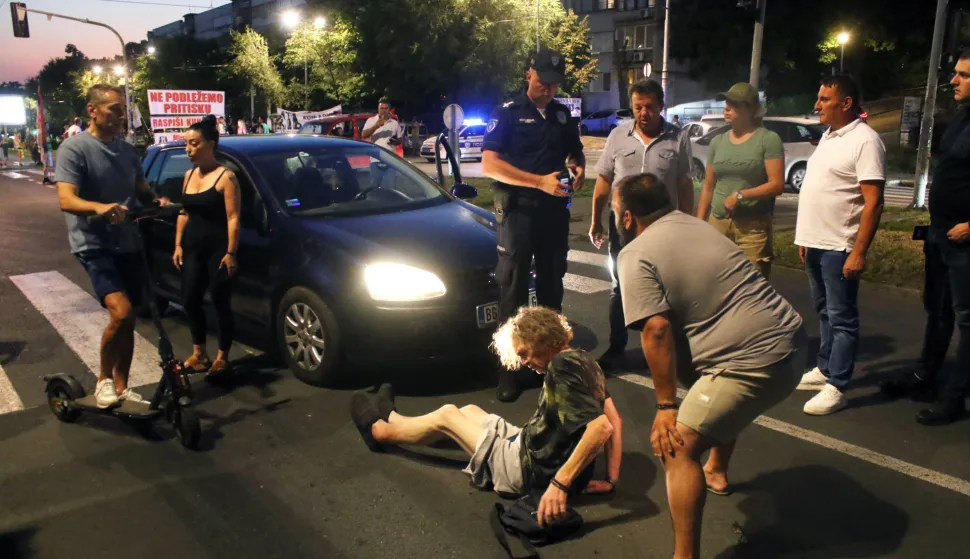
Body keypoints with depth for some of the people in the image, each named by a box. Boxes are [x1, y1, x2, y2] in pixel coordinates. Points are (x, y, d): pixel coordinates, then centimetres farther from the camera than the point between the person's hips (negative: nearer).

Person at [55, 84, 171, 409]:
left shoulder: (127, 149, 10)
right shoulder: (74, 148, -10)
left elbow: (142, 191, 17)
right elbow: (66, 200, -20)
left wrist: (158, 201, -7)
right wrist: (100, 207, -41)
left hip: (127, 244, 7)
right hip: (94, 245, -6)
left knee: (127, 319, 9)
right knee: (122, 312, -22)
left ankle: (121, 387, 23)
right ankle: (104, 379, 1)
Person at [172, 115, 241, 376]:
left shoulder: (225, 176, -11)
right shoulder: (189, 175, 12)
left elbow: (233, 218, -15)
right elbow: (184, 213, 17)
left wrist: (231, 252, -20)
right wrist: (178, 245, 11)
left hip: (218, 249, -7)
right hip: (192, 248, 7)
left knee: (220, 303, 2)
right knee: (190, 300, 9)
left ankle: (222, 357, 14)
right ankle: (198, 352, 24)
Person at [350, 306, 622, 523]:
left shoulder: (562, 366, -26)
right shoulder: (582, 360, 2)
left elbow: (601, 427, -36)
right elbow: (614, 419, 4)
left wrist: (561, 482, -34)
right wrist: (611, 478, 5)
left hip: (532, 471, -9)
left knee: (446, 416, 7)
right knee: (470, 411, 23)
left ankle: (380, 430, 33)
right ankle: (393, 418, 44)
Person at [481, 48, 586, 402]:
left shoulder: (563, 115, 10)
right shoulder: (507, 113, -5)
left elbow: (575, 152, 24)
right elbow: (489, 165, -16)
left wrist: (579, 169, -2)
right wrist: (540, 181, -24)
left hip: (555, 210, 5)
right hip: (518, 210, -5)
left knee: (552, 284, 14)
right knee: (512, 289, -1)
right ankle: (508, 367, 5)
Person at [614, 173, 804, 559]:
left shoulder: (636, 255, -6)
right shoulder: (693, 225, 21)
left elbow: (657, 330, -17)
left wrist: (666, 405, -9)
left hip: (757, 360, -10)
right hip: (788, 340, 10)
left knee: (677, 447, -8)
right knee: (719, 400, 36)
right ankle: (717, 472, 53)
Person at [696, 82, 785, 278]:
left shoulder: (768, 139, -2)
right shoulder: (717, 142, 13)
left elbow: (777, 185, -8)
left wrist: (740, 195, -17)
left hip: (753, 225, -4)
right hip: (717, 223, 4)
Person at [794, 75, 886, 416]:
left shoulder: (864, 141, -14)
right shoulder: (828, 136, 13)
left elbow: (873, 203, -18)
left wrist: (859, 252, -22)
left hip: (839, 247, -8)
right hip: (815, 243, 8)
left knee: (841, 319, -1)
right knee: (825, 313, 18)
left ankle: (836, 388, 4)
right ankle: (824, 369, 30)